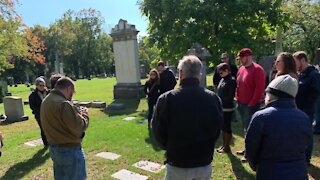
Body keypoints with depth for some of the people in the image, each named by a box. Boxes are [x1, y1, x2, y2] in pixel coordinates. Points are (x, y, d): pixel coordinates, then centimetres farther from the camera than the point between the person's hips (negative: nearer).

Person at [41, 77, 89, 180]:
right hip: (69, 150, -9)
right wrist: (84, 115, -6)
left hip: (53, 148, 9)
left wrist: (77, 113, 5)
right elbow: (79, 127, -24)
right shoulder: (64, 104, -25)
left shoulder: (46, 101, 5)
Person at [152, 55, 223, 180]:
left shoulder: (166, 99, -18)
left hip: (177, 164, -2)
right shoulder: (213, 98, -9)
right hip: (205, 163, 2)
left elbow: (158, 130, -6)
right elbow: (217, 130, 3)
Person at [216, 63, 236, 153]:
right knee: (223, 127, 17)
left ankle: (227, 147, 16)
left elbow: (230, 97, -18)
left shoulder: (232, 81, -14)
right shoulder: (222, 80, 10)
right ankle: (224, 145, 30)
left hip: (227, 108, -8)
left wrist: (220, 100, -15)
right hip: (221, 108, 8)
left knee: (227, 127, 2)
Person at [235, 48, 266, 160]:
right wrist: (238, 99, 9)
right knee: (246, 128, 17)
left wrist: (252, 104, -18)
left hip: (251, 105, -8)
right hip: (241, 104, 8)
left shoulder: (257, 70, -13)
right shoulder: (241, 69, 11)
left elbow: (259, 89, -19)